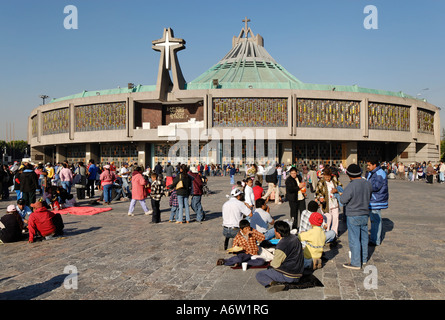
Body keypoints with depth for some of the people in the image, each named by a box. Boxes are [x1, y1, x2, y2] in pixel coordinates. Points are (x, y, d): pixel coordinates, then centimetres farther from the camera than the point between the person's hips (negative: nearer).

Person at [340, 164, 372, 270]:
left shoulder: (351, 186, -24)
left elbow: (343, 200, -17)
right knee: (364, 237, 19)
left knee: (354, 239, 1)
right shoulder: (368, 184, -2)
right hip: (365, 214, 7)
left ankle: (356, 263, 7)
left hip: (353, 216, -7)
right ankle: (364, 258, 34)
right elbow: (369, 197, 12)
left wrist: (341, 194, 2)